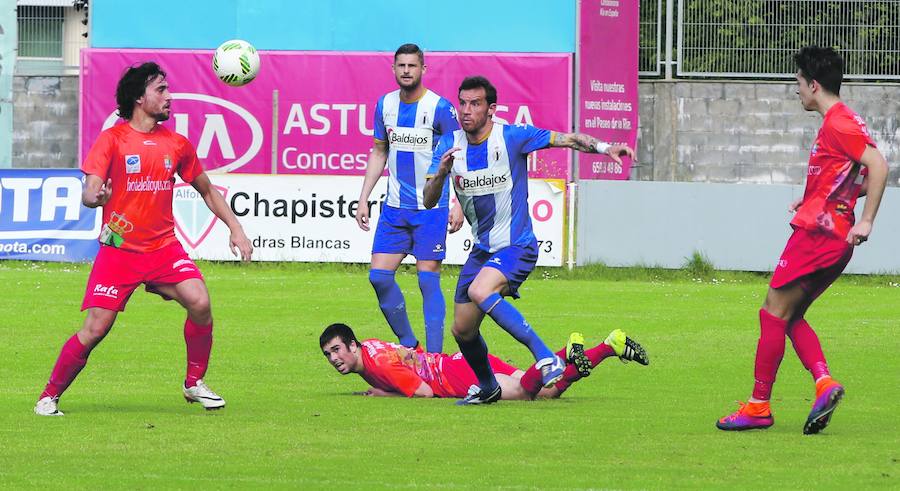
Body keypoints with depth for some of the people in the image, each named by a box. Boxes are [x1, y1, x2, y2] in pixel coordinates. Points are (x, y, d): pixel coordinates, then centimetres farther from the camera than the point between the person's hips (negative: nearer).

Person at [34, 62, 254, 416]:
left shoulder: (177, 144, 8)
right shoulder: (112, 139, -5)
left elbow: (207, 191, 20)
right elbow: (89, 193, -12)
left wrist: (235, 228, 11)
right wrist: (96, 197, -36)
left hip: (163, 247, 3)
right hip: (118, 250, -3)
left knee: (199, 303, -20)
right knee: (95, 329, -9)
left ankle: (195, 383, 0)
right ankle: (50, 396, 9)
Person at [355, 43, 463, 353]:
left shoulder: (440, 107, -9)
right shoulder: (385, 105, 6)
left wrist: (459, 205, -13)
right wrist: (363, 198, 11)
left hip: (431, 209, -5)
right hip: (394, 208, 5)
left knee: (428, 280, -6)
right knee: (379, 277, 0)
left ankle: (433, 356, -3)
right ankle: (408, 345, 15)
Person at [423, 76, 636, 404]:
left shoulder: (512, 137, -12)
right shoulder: (449, 145, -1)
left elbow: (567, 140, -12)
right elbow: (429, 202, -7)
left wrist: (604, 148, -30)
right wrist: (440, 174, -28)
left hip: (516, 246, -6)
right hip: (482, 250, 6)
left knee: (479, 291, -33)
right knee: (463, 330, 8)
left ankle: (547, 359, -33)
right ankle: (487, 388, 36)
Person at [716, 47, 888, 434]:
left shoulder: (837, 123, -13)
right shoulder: (840, 122, 17)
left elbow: (878, 166, -23)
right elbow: (852, 177, 26)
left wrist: (866, 221, -23)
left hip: (817, 234, -10)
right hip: (835, 236, 10)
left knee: (774, 312, -3)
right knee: (790, 316, 13)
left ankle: (759, 405, 0)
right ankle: (824, 383, -5)